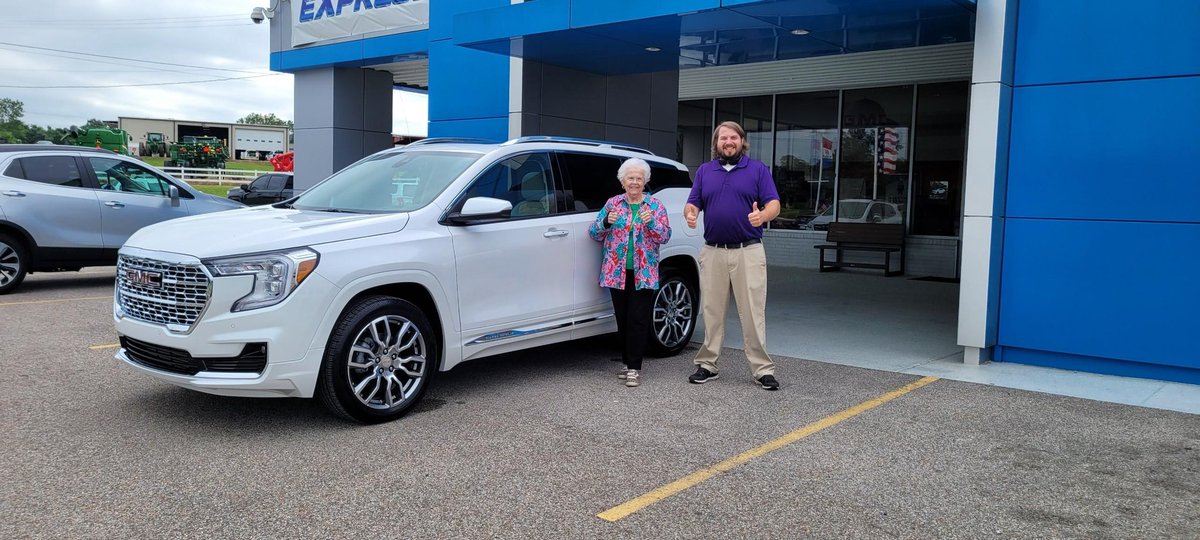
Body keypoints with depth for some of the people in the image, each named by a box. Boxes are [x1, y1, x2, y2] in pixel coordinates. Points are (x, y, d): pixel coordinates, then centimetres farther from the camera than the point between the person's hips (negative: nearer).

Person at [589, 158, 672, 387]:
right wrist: (606, 222, -16)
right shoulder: (612, 204, 7)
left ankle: (634, 367, 1)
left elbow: (665, 236, -4)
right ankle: (628, 362, 21)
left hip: (644, 272, -2)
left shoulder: (655, 205, 4)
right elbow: (594, 234, 4)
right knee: (622, 319, 8)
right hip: (617, 272, 2)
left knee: (638, 319, -5)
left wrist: (651, 222, -21)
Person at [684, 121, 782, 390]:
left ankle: (763, 369, 3)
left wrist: (762, 215, -25)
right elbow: (693, 203, 11)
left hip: (749, 252, -2)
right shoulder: (704, 171, 14)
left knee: (753, 312, -3)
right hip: (712, 252, 3)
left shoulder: (758, 169, 6)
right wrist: (690, 214, -14)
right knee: (711, 312, 7)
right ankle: (707, 365, 16)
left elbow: (774, 204, -2)